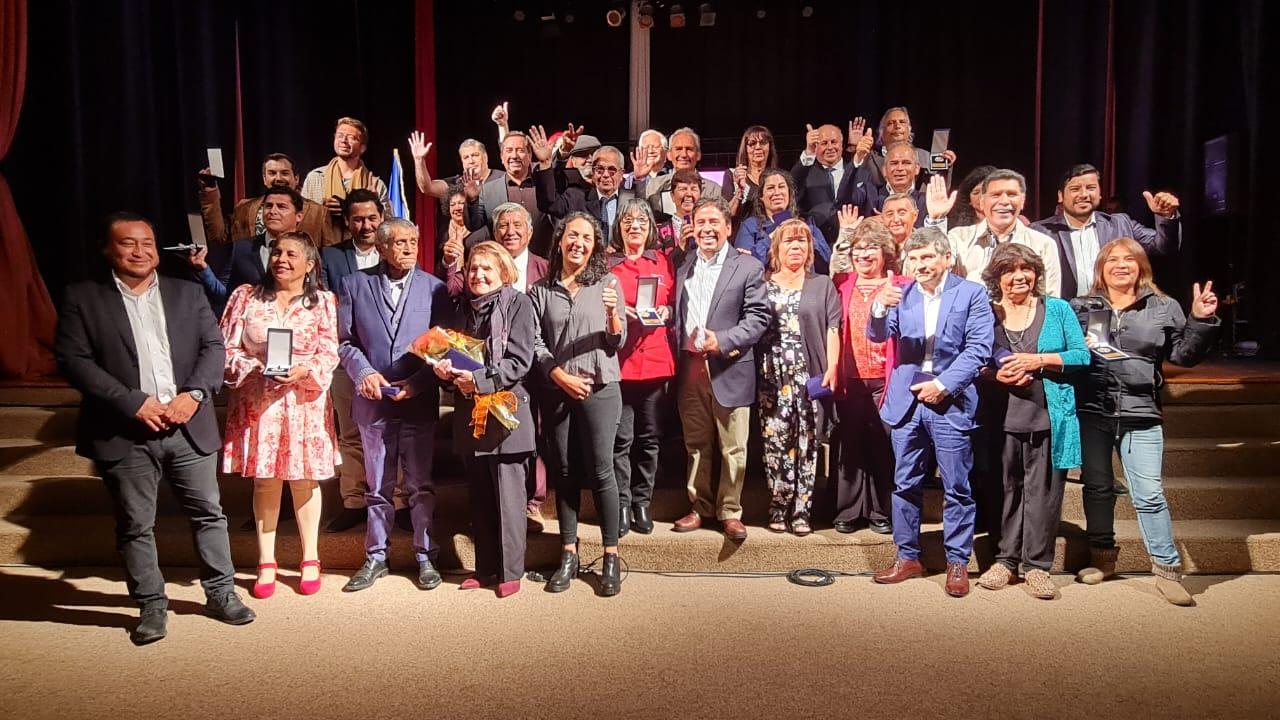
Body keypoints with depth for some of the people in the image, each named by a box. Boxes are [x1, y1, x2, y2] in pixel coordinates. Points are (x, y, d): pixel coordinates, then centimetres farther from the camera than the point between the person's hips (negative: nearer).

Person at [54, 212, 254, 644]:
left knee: (209, 513, 9)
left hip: (189, 427, 2)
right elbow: (72, 359, -7)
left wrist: (194, 394, -13)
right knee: (135, 526, 7)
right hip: (125, 434, -2)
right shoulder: (83, 298, 2)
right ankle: (151, 607, 21)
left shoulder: (187, 293, 10)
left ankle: (221, 593, 23)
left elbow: (213, 346, 5)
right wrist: (133, 402, -15)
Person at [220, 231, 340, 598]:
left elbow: (329, 354, -1)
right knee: (265, 480, 6)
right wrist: (253, 371, -15)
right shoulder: (246, 297, 5)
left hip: (304, 401, 0)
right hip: (257, 402, 1)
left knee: (304, 480, 6)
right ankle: (266, 564, 18)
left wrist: (303, 371, -18)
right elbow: (227, 349, 2)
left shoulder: (323, 302, 3)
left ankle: (310, 560, 19)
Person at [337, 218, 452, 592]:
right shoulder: (354, 285, 6)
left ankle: (425, 556, 19)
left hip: (419, 401, -1)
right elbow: (345, 341, 5)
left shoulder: (434, 288, 3)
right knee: (378, 487, 11)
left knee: (421, 485, 7)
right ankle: (376, 557, 24)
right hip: (374, 401, 1)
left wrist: (417, 382, -12)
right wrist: (364, 373, -12)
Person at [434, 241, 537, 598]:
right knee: (480, 495, 11)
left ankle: (511, 571, 9)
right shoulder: (464, 307, 13)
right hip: (470, 411, 6)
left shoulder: (518, 304, -4)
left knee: (508, 494, -1)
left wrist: (480, 379, -20)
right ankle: (485, 568, 21)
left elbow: (520, 361, -11)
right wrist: (446, 370, -2)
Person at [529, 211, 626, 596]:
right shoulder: (541, 290, 6)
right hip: (556, 390, 2)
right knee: (564, 473, 9)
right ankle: (568, 554, 19)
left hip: (600, 388, -2)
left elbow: (618, 342, 0)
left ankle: (611, 558, 5)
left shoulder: (607, 283, 3)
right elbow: (535, 342, 3)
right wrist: (561, 376, -9)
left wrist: (613, 315, -20)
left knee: (601, 472, -3)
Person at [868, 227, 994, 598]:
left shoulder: (972, 293, 0)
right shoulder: (902, 294, 9)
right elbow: (878, 335, -2)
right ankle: (908, 557, 21)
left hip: (951, 404, -3)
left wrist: (943, 385, -14)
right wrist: (880, 308, -23)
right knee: (905, 485, 9)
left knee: (957, 488, 3)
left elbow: (978, 349, -6)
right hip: (907, 402, 3)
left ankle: (957, 563, 14)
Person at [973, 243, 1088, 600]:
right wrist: (995, 375, -12)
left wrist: (1039, 360, -10)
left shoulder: (1058, 310, 8)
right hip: (1001, 419, 0)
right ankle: (1005, 560, 16)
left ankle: (1037, 565, 10)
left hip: (1049, 418, 0)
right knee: (1005, 490, 5)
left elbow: (1082, 355, 3)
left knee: (1043, 492, 1)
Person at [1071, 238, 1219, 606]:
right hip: (1091, 412, 1)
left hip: (1140, 414, -1)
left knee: (1149, 493, -5)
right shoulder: (1081, 308, 9)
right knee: (1097, 488, 11)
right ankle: (1102, 557, 26)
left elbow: (1183, 354, 8)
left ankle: (1167, 569, 5)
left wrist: (1201, 321, -5)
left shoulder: (1164, 308, 9)